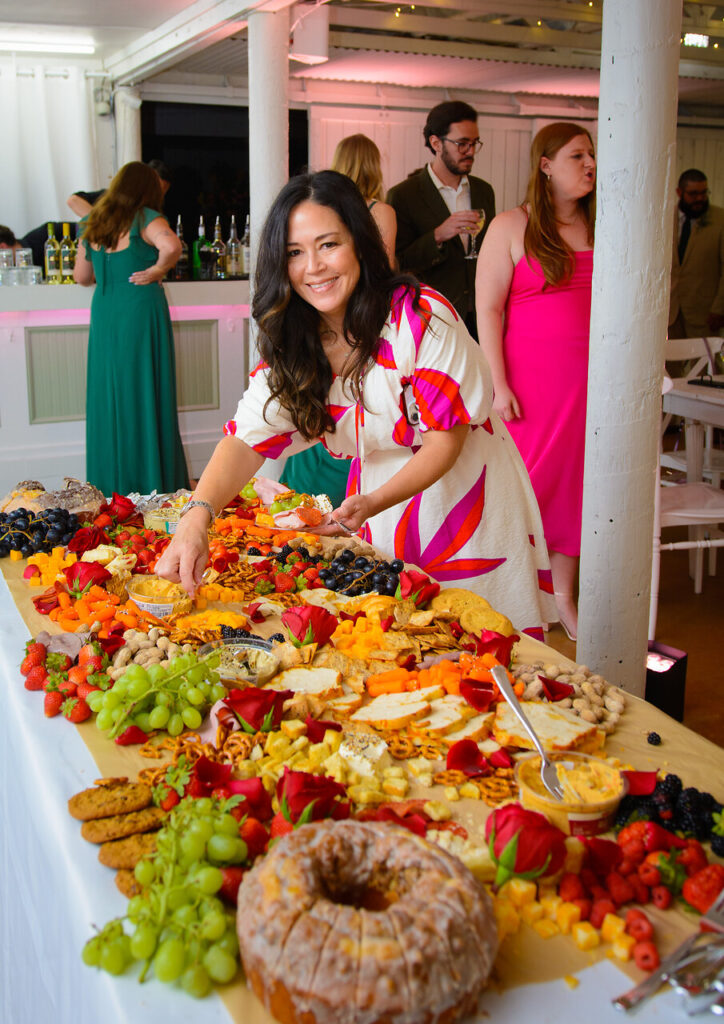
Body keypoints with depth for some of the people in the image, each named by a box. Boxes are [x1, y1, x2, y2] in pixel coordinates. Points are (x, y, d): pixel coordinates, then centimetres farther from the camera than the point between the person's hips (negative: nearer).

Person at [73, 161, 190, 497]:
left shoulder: (93, 223, 11)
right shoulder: (145, 218, -7)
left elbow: (81, 275, 16)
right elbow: (171, 246, -28)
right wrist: (157, 270, -11)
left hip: (103, 313, 6)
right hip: (140, 311, -5)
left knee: (108, 397, 11)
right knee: (144, 397, 1)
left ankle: (111, 487, 17)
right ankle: (151, 483, 7)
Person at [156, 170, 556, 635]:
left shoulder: (423, 318, -24)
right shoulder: (293, 347, -8)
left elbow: (446, 439, -19)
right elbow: (248, 438, -20)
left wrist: (372, 504, -34)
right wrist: (198, 515, -39)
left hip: (465, 489, -4)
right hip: (376, 499, 5)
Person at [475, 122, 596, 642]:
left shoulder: (599, 227, 11)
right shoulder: (512, 227, -1)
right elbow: (488, 310, -5)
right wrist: (497, 383, -12)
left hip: (586, 378, 4)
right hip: (528, 378, -4)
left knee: (572, 481, 8)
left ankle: (563, 598, 20)